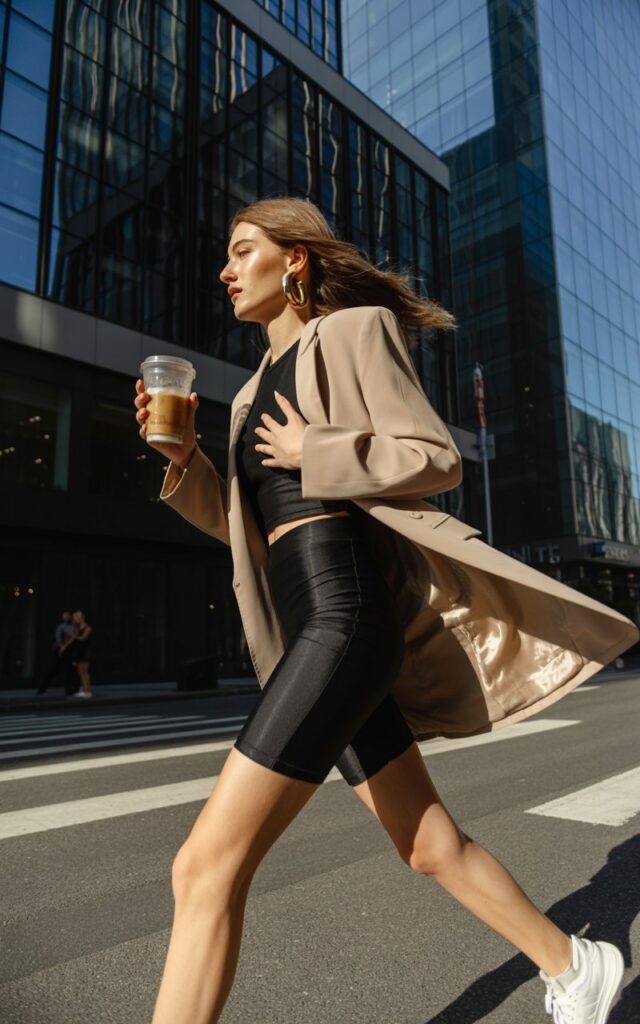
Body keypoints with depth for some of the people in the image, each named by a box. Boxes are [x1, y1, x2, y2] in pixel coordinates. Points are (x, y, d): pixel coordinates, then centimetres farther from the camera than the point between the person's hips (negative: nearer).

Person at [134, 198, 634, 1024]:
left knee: (208, 864, -11)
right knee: (429, 846, 16)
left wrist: (313, 451, -8)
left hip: (347, 618, -9)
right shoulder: (261, 387, 25)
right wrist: (183, 459, 9)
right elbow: (252, 528, 21)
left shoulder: (353, 331, 3)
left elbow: (437, 459, -5)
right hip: (315, 628, 9)